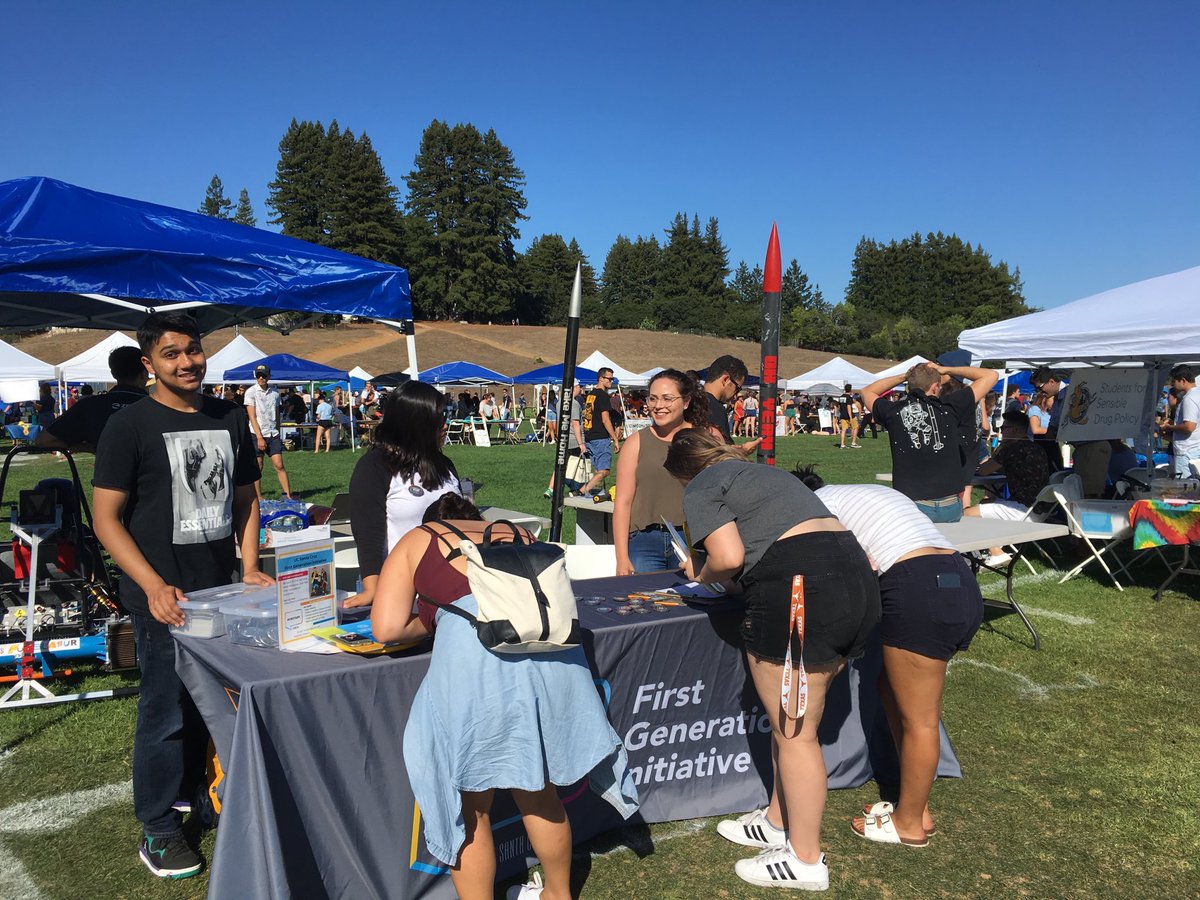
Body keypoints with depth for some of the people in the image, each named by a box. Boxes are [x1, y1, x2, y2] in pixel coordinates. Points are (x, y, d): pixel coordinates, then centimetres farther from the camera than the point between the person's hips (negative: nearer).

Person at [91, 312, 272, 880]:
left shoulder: (230, 419, 7)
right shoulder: (130, 425, -8)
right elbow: (106, 518, -10)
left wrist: (250, 567, 3)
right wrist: (154, 587, -20)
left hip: (221, 589, 5)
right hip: (163, 597, -5)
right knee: (165, 710, 3)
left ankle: (189, 790, 40)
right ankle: (157, 830, 19)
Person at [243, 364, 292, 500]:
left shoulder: (274, 392, 8)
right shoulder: (251, 392, -4)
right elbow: (252, 417, -9)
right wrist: (259, 437, -15)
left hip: (273, 434, 3)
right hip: (257, 434, -3)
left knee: (279, 465, -2)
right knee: (258, 468, 2)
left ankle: (288, 496, -3)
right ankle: (259, 498, 10)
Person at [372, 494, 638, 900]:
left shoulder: (416, 541, 22)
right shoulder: (517, 532, 32)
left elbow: (388, 628, 11)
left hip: (474, 653, -5)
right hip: (549, 636, 5)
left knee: (470, 807, 14)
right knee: (538, 793, 26)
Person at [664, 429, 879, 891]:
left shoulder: (702, 487, 5)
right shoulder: (765, 471, 30)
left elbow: (729, 557, -9)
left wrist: (701, 575, 12)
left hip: (800, 592, -9)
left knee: (793, 734, 5)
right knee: (793, 723, 22)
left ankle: (805, 861, 18)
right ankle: (780, 820, 38)